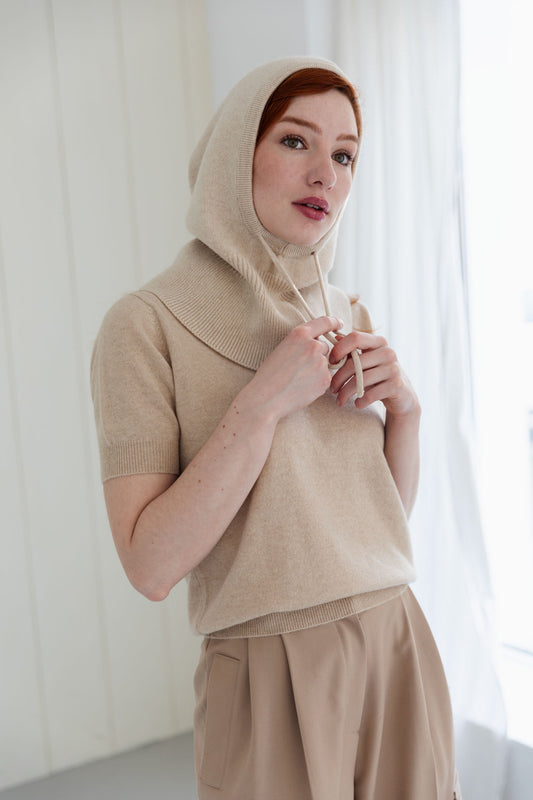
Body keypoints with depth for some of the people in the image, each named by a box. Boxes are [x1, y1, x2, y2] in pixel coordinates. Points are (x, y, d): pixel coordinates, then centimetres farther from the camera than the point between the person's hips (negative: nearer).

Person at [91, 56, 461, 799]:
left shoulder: (348, 317, 5)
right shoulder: (147, 324, -12)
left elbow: (390, 511, 9)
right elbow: (150, 565, -18)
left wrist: (404, 407, -9)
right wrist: (263, 401, -23)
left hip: (398, 650, 6)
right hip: (271, 678, -5)